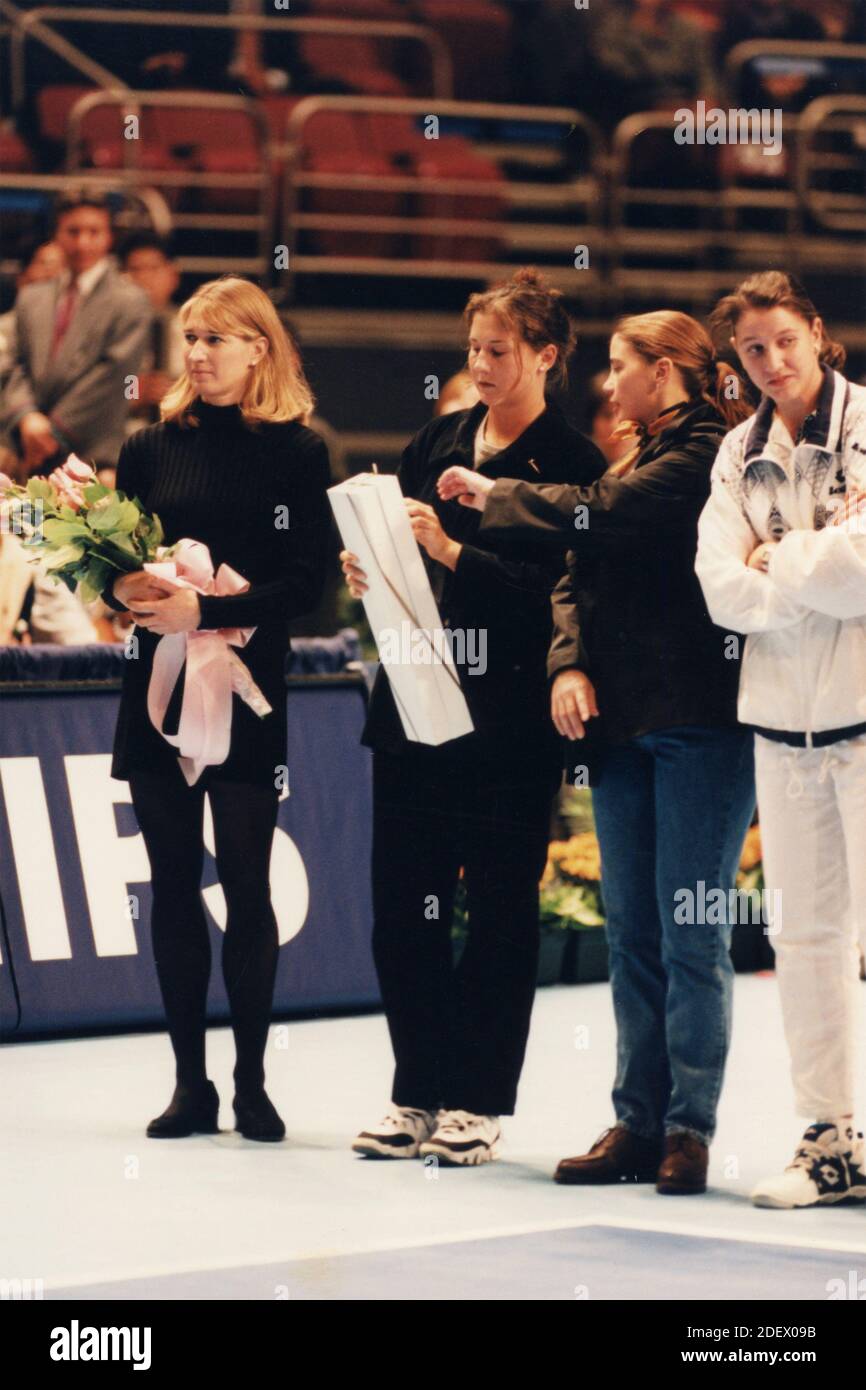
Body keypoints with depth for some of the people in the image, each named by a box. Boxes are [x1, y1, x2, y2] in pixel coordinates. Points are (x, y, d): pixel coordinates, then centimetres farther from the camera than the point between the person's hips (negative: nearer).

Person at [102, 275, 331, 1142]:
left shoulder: (296, 452, -1)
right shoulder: (151, 447, 9)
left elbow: (303, 582, -8)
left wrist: (206, 611, -19)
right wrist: (129, 591, -13)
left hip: (248, 690, -3)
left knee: (246, 885, -2)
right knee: (173, 884, 5)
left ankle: (251, 1083, 7)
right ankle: (190, 1083, 12)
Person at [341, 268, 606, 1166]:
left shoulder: (570, 463, -4)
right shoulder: (437, 443, 13)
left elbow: (553, 588, -14)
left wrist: (451, 552, -22)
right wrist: (371, 569, -6)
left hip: (509, 713, -6)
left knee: (499, 906, 1)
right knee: (402, 903, 5)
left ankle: (478, 1103, 8)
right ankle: (418, 1094, 14)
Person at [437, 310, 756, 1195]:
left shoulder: (708, 455, -7)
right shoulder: (633, 464, 20)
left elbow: (599, 517, -17)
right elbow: (577, 577, 14)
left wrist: (495, 497, -2)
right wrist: (568, 665, -5)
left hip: (699, 721, -8)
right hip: (621, 723, 8)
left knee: (690, 931, -6)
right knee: (631, 931, 7)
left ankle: (689, 1128, -2)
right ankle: (638, 1123, 10)